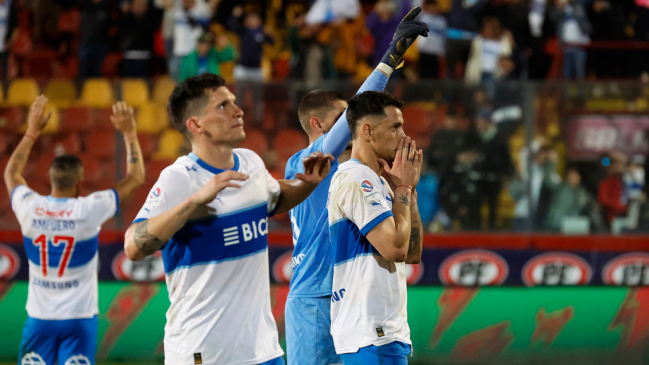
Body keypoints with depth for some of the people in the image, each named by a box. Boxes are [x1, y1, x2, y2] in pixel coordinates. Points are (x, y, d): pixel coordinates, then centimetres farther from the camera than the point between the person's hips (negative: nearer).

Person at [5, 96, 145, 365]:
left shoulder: (30, 208, -6)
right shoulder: (89, 210, -12)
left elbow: (11, 173, 18)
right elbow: (136, 177, 1)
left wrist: (32, 131, 22)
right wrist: (129, 133, 8)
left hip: (39, 319, 2)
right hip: (79, 317, -2)